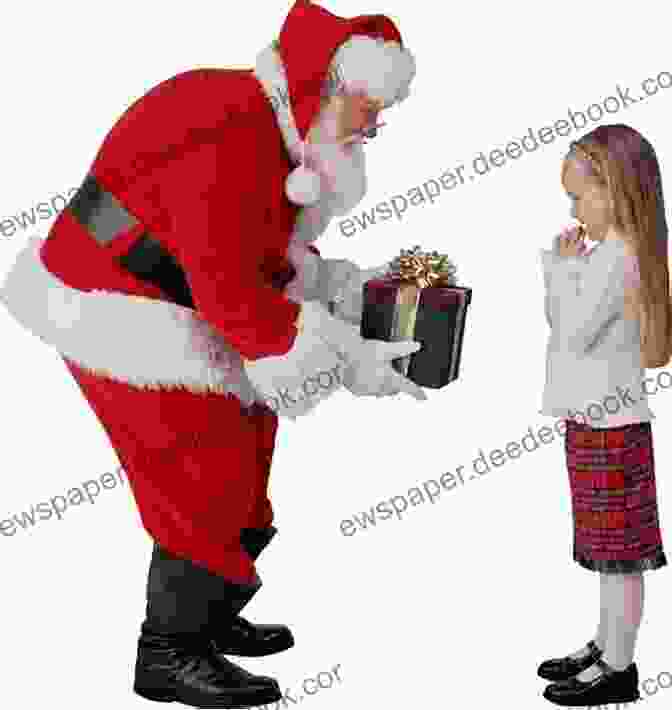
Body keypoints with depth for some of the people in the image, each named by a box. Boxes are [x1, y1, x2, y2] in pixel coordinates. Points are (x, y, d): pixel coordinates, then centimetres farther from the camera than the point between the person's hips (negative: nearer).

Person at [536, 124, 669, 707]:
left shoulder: (617, 259, -19)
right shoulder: (606, 252, 12)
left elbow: (575, 331, -22)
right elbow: (565, 323, 17)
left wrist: (564, 268, -11)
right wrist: (557, 268, 6)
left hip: (609, 426, -10)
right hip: (597, 420, 10)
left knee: (619, 550, 0)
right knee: (610, 550, 18)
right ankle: (607, 647, 30)